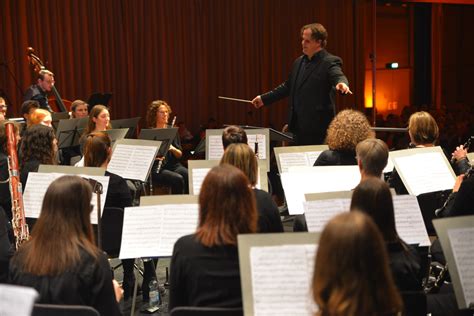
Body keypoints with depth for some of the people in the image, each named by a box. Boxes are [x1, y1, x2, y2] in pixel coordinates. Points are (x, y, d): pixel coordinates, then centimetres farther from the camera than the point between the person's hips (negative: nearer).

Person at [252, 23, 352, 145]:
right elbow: (288, 86, 24)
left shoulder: (330, 62, -8)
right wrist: (264, 98, 26)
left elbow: (339, 77, -26)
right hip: (298, 126, 7)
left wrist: (342, 84, -50)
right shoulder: (299, 62, 16)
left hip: (318, 128, -7)